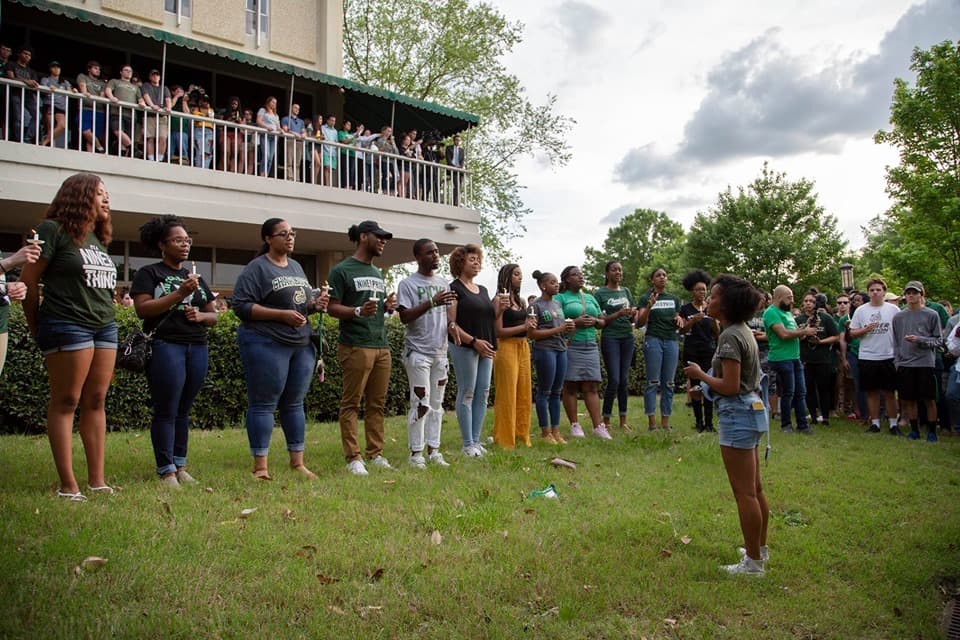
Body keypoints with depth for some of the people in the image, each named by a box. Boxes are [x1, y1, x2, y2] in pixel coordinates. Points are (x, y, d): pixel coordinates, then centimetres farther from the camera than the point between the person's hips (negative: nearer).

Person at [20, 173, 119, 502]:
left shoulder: (97, 238, 18)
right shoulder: (54, 230, -4)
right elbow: (28, 280, -6)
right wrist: (37, 328, 2)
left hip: (105, 326, 7)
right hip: (68, 325, -7)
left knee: (96, 401, 7)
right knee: (66, 402, -2)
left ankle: (97, 480, 11)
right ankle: (68, 485, 1)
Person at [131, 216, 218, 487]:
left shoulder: (195, 277, 21)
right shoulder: (149, 273, 4)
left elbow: (213, 316, 20)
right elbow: (142, 309, -10)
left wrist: (200, 315, -2)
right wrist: (179, 294, -16)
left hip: (197, 348, 5)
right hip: (165, 346, -5)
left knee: (183, 411, 8)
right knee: (166, 411, -4)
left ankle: (180, 466, 14)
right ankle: (166, 471, 1)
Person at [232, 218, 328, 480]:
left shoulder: (297, 267, 17)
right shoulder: (257, 268, -6)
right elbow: (241, 306, -14)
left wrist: (314, 304, 4)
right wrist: (282, 315, -20)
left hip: (301, 345, 7)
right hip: (266, 343, -7)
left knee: (294, 404, 11)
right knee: (263, 404, -2)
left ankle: (297, 461, 18)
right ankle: (260, 466, 4)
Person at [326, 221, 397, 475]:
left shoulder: (377, 273, 21)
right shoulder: (342, 270, -2)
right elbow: (333, 308, -7)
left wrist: (388, 306, 5)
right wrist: (358, 311, -23)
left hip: (381, 346, 8)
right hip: (356, 346, -8)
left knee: (377, 404, 9)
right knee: (351, 403, -3)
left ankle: (375, 454, 17)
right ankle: (353, 458, 1)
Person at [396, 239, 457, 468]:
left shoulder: (443, 283, 13)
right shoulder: (408, 284, -6)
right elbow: (404, 317, -14)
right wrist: (432, 302, -23)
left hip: (440, 351, 6)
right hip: (418, 352, -6)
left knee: (437, 404, 8)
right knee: (421, 404, -7)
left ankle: (433, 451, 15)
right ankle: (416, 453, 2)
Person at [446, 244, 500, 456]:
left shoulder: (482, 290, 18)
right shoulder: (454, 289, -4)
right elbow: (451, 323, -11)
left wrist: (499, 308, 3)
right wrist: (474, 341, -18)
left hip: (485, 348, 7)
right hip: (465, 348, -7)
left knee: (483, 394, 7)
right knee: (467, 394, -3)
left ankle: (476, 440, 15)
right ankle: (468, 444, 3)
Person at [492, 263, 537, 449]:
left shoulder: (521, 301, 16)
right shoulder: (499, 300, -6)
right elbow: (499, 331, -12)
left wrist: (531, 326, 1)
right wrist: (523, 326, -15)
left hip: (523, 347, 7)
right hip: (506, 347, -7)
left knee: (524, 393, 8)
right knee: (507, 394, -3)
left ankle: (522, 436, 18)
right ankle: (505, 439, 6)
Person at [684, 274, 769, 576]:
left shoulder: (730, 337, -19)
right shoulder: (744, 330, 11)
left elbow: (730, 387, -22)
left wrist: (699, 374, -9)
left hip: (738, 415, -10)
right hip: (754, 408, 10)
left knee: (745, 493, -1)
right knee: (755, 489, 20)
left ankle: (753, 562, 9)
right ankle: (760, 548, 34)